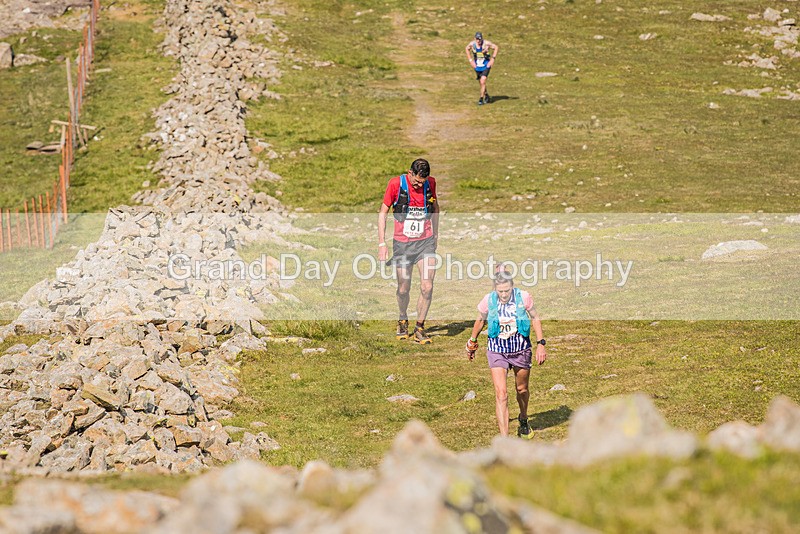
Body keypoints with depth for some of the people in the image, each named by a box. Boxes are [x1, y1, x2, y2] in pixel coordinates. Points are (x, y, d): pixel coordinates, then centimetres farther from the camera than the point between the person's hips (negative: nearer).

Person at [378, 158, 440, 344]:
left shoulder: (431, 183, -1)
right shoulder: (396, 184, -10)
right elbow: (383, 212, -3)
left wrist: (435, 233, 21)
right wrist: (382, 243, -8)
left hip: (426, 242, 1)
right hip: (402, 243, -1)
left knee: (427, 287, -11)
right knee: (403, 289, 5)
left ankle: (419, 329, 2)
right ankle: (403, 321, 34)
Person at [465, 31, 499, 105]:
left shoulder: (486, 44, -18)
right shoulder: (472, 44, -8)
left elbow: (496, 47, -6)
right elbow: (467, 49, 13)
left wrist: (493, 59, -11)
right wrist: (470, 60, 6)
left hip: (486, 66, -4)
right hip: (477, 66, 4)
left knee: (483, 82, -16)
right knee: (481, 83, 14)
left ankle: (481, 99, -8)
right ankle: (486, 96, 37)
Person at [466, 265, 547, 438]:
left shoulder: (523, 297, -15)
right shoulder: (488, 301, -14)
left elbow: (535, 318, 2)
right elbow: (480, 320, 7)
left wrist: (541, 343, -1)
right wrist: (472, 342, 19)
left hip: (521, 349, 1)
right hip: (497, 351, -1)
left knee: (522, 389, 20)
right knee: (501, 394, -14)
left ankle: (523, 420, 51)